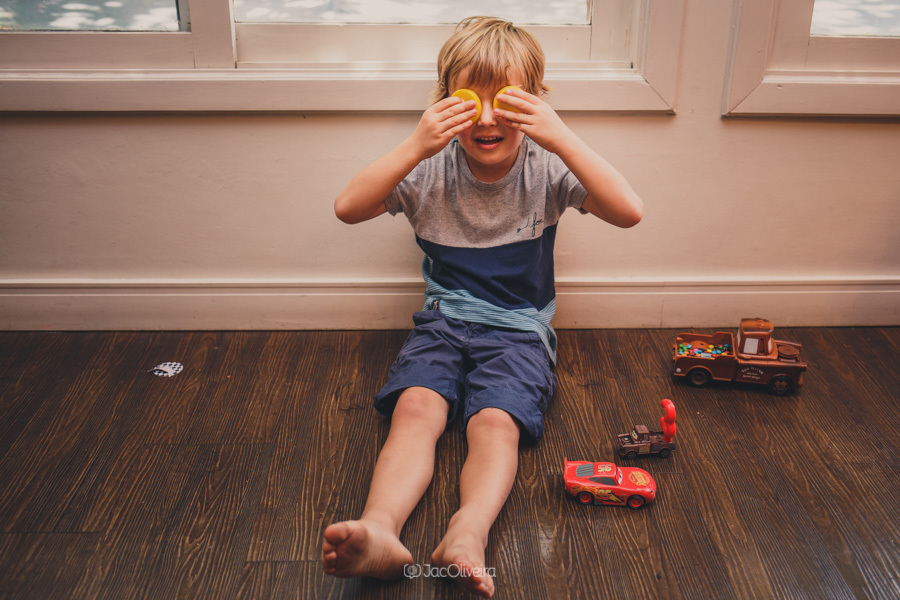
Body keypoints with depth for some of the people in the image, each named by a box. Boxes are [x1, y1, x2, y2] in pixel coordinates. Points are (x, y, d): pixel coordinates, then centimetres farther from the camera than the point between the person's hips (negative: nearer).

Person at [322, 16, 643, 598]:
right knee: (415, 405, -27)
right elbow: (348, 208, -14)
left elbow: (630, 211, -20)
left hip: (519, 329, -1)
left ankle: (468, 534, -49)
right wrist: (414, 147, -25)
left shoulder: (546, 168, -6)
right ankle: (380, 530, -46)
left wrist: (560, 137, -29)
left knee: (496, 421, -29)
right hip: (444, 320, 1)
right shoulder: (434, 167, -3)